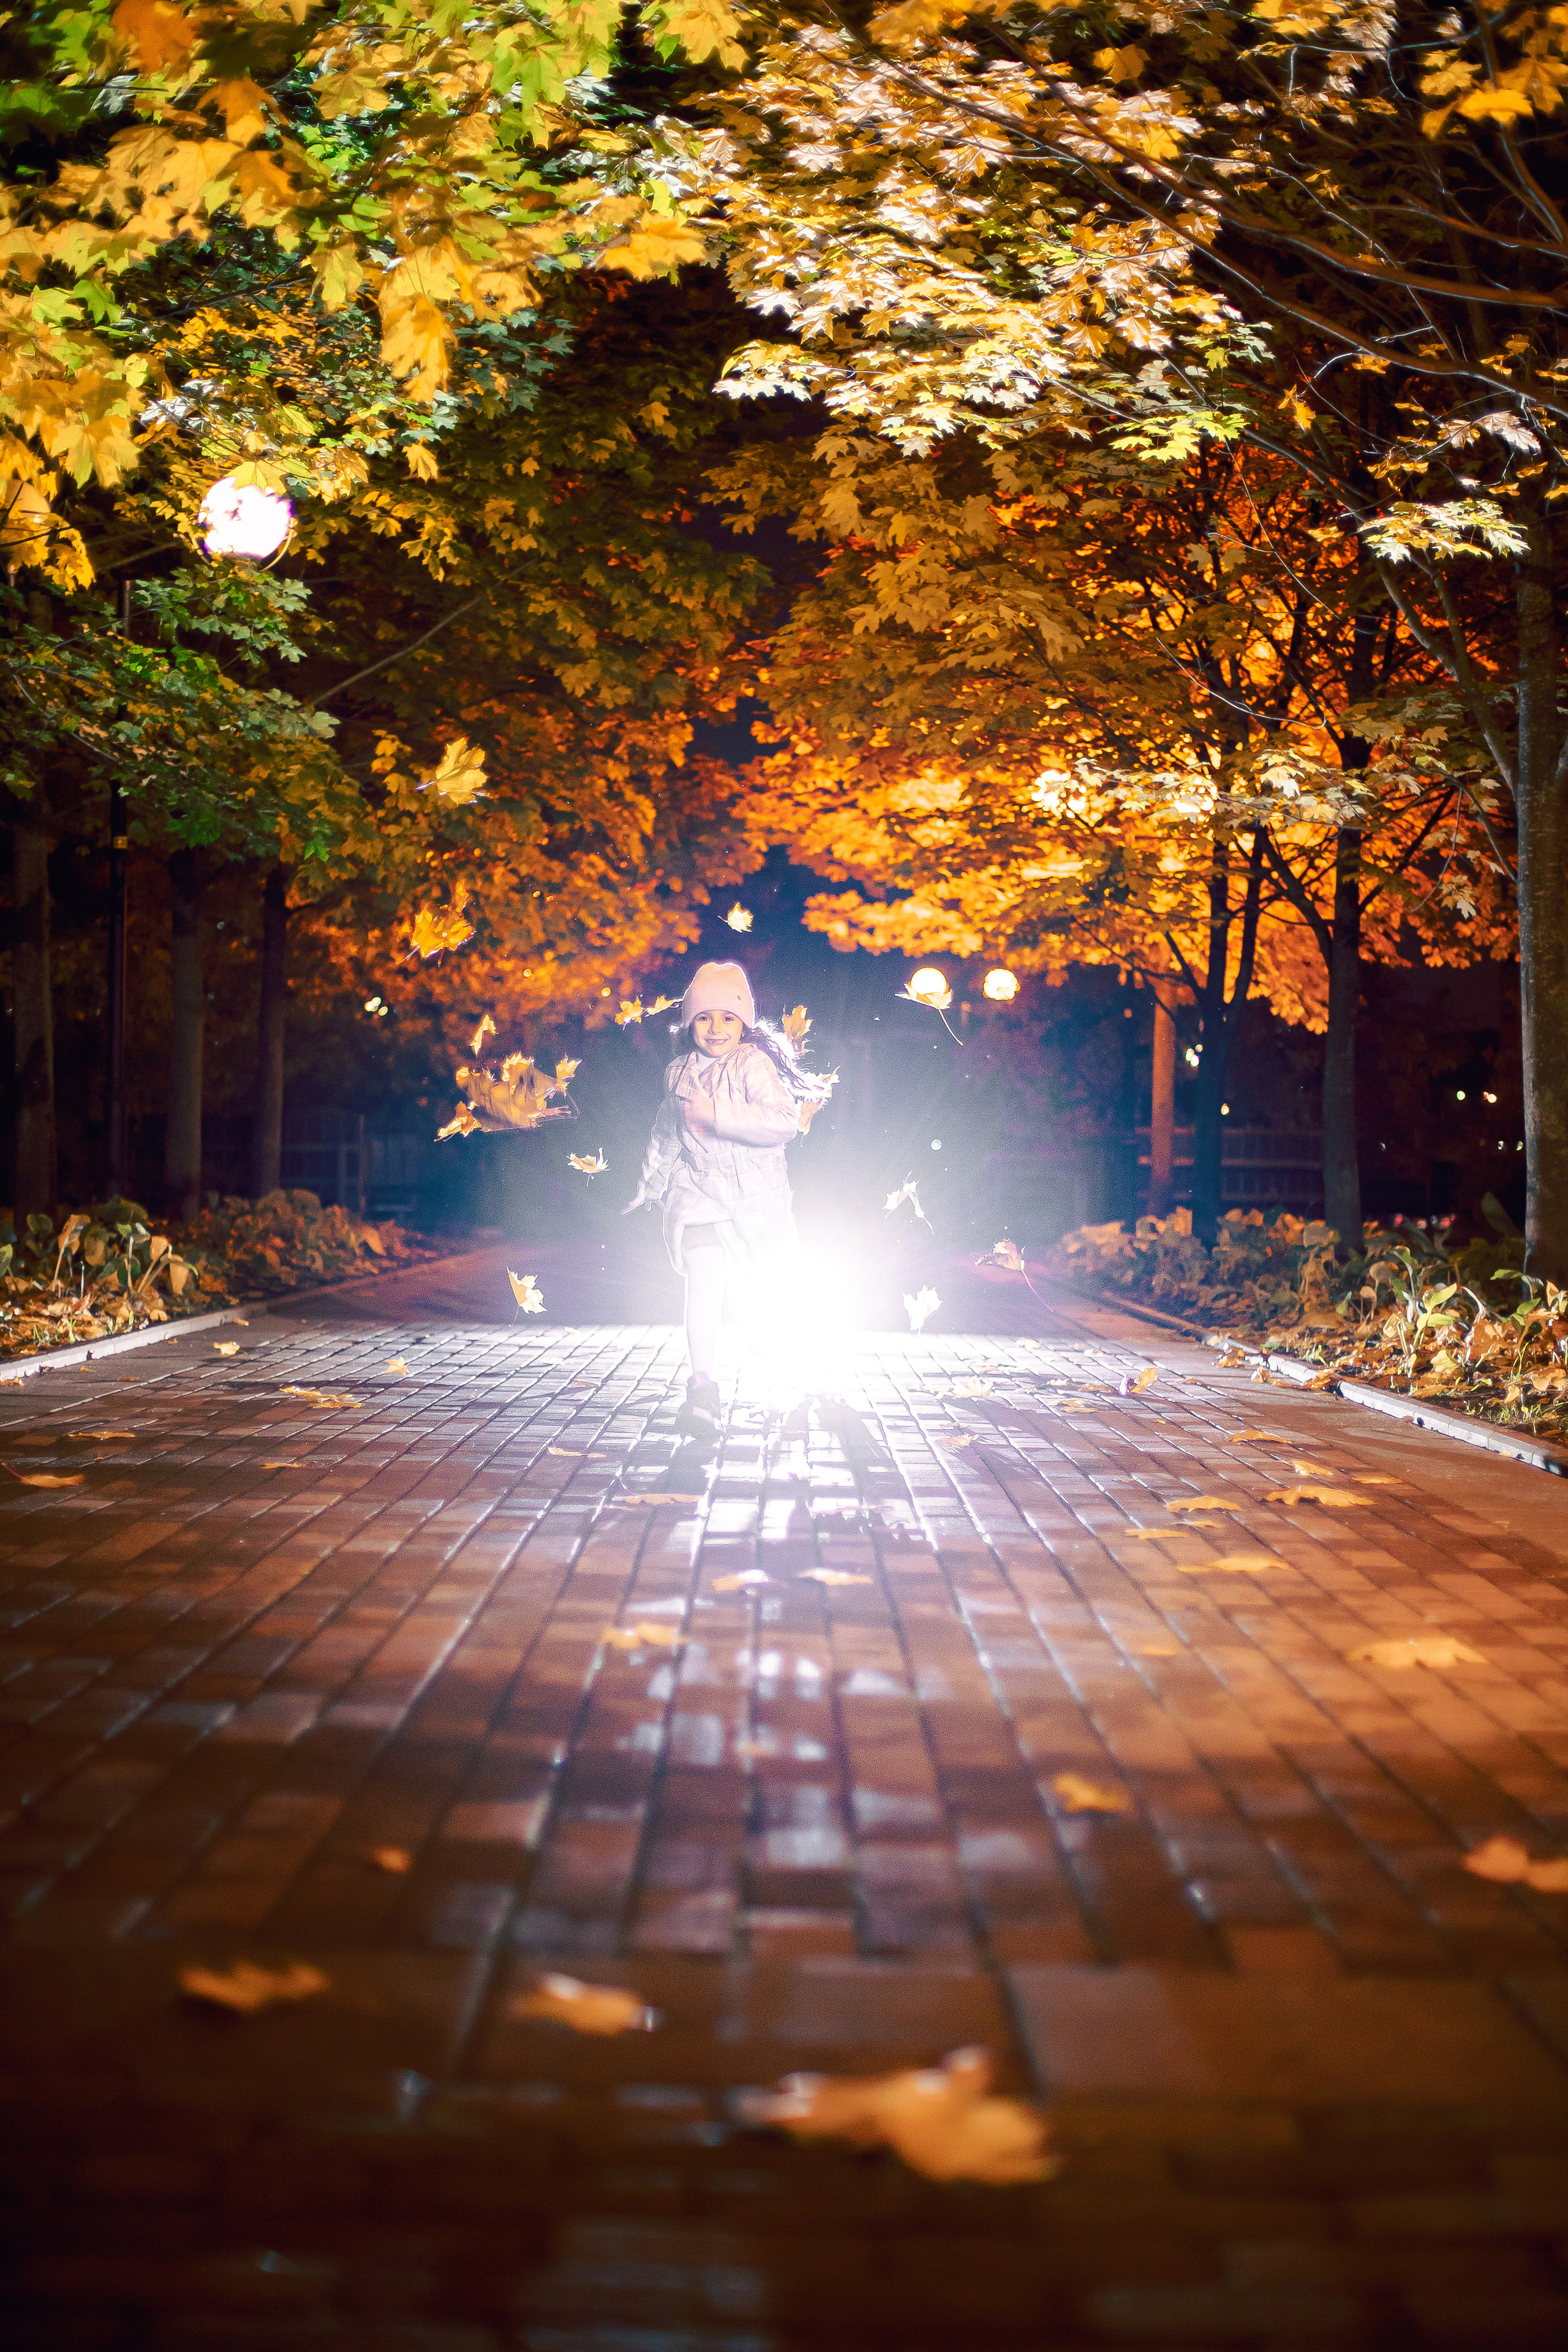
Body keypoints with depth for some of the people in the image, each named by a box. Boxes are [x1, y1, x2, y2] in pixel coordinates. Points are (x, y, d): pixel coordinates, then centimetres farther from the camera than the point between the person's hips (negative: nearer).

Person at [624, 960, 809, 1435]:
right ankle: (703, 1386, -25)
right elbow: (667, 1135, 21)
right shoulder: (682, 1072, 5)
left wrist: (718, 1114, -31)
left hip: (754, 1195, -2)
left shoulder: (754, 1065, -12)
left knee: (764, 1286, 11)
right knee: (703, 1278, -19)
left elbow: (784, 1123, -27)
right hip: (699, 1191, 2)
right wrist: (648, 1188, 30)